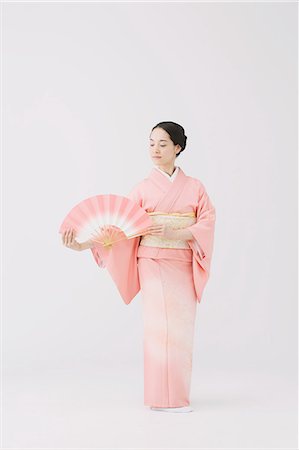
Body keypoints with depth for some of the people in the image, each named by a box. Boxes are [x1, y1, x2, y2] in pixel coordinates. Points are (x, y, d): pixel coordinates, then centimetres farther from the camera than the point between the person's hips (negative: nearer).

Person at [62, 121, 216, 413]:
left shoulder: (194, 187, 7)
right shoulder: (143, 188, 3)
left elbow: (207, 221, -4)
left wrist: (175, 233, -19)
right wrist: (83, 244, -16)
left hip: (184, 266, 2)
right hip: (154, 263, -2)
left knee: (182, 326, 4)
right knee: (162, 325, -8)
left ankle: (176, 391, 15)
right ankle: (165, 397, -2)